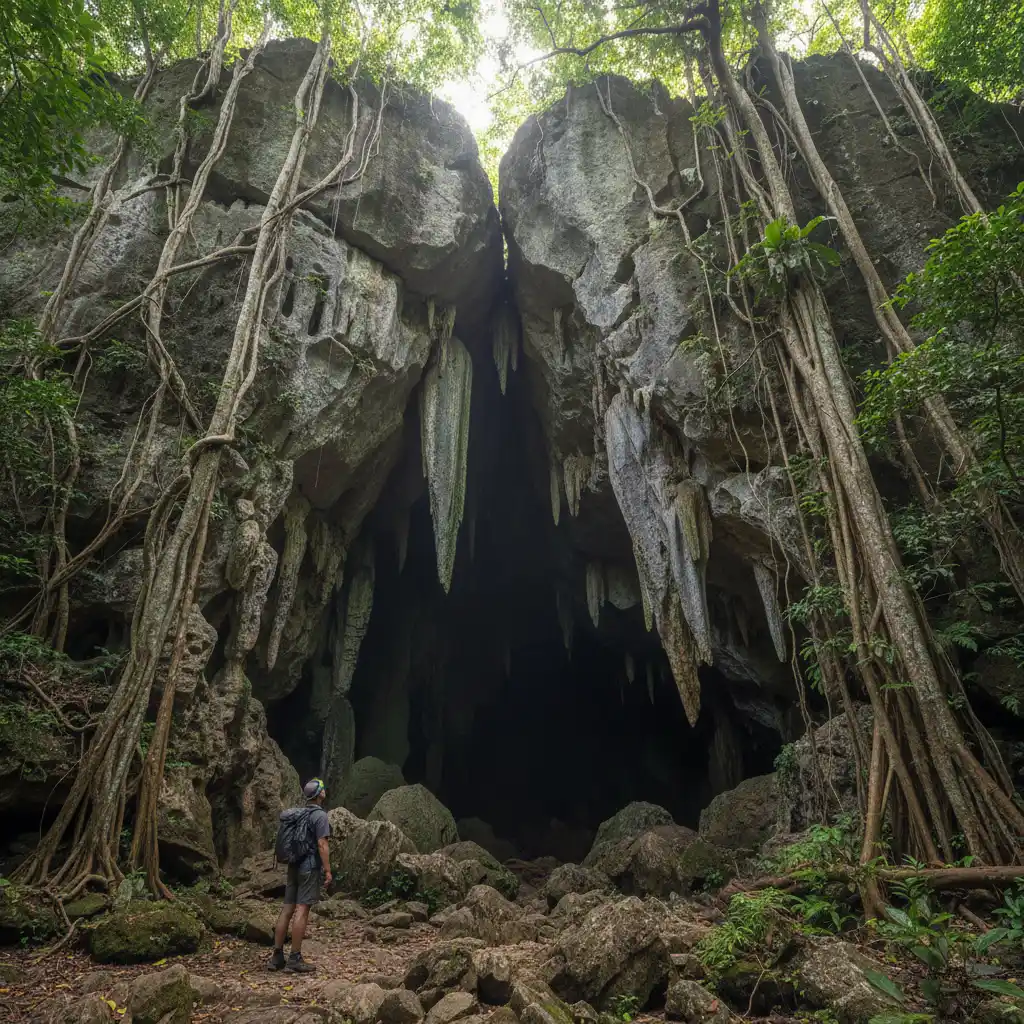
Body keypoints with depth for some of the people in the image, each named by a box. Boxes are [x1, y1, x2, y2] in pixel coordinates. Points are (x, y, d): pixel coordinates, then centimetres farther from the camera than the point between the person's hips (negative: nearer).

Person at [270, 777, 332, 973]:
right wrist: (328, 870, -13)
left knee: (287, 909, 8)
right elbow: (322, 844, -17)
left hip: (294, 866, 8)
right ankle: (295, 958, -3)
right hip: (310, 867, -8)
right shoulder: (320, 815, -12)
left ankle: (277, 956, 12)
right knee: (302, 911, -5)